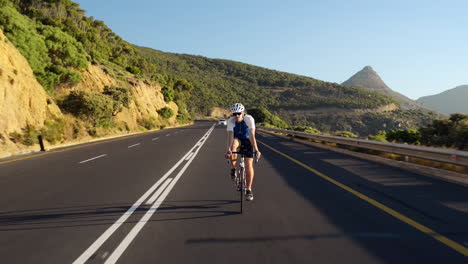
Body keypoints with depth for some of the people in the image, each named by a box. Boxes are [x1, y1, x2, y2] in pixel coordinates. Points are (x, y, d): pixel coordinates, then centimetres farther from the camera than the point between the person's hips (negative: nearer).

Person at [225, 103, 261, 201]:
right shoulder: (231, 121, -23)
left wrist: (256, 150, -42)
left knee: (249, 164, -12)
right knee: (234, 144, -36)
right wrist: (228, 149, -46)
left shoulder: (249, 119, -27)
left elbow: (252, 135, -33)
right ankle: (233, 169, -16)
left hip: (247, 141, -1)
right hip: (237, 140, 1)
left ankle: (249, 190, 1)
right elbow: (230, 135, -32)